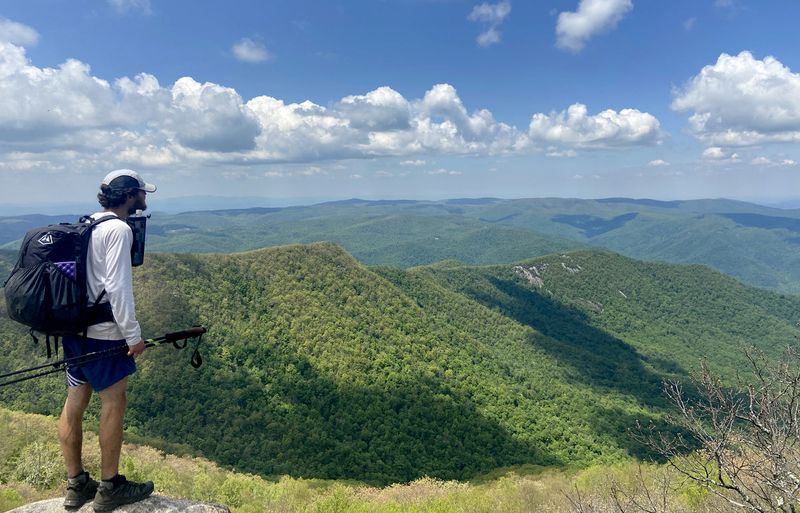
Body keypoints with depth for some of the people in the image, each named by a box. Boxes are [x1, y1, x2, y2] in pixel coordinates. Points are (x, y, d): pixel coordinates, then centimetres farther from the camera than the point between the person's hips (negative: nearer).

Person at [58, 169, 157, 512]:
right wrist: (133, 335, -17)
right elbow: (117, 287, -21)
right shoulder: (118, 229, -14)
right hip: (104, 333, -9)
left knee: (74, 403, 12)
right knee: (113, 404, 2)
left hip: (74, 328, 9)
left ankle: (76, 485, 24)